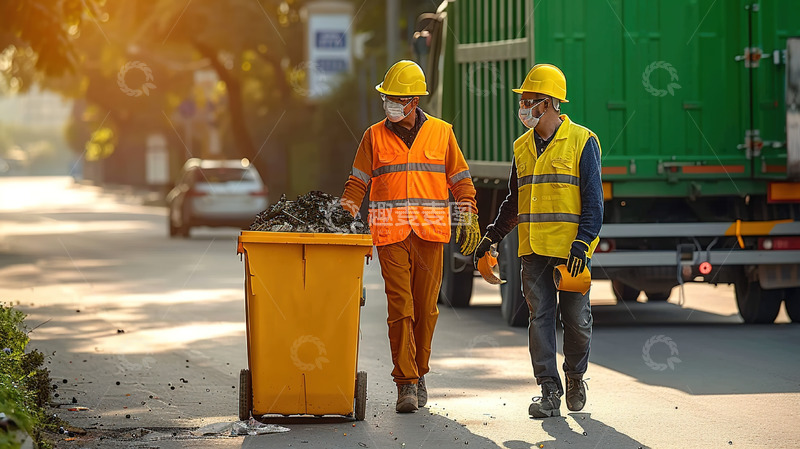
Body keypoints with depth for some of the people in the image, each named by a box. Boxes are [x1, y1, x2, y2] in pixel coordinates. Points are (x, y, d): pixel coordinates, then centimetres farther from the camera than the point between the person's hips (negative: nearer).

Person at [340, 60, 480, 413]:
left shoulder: (441, 133, 7)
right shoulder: (374, 136, 6)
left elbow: (460, 180, 11)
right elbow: (358, 183, 8)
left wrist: (468, 220, 2)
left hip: (430, 232, 1)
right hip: (390, 234, -1)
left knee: (425, 307, 5)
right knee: (400, 306, -9)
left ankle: (418, 373, 19)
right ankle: (406, 382, -10)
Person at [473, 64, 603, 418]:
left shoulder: (582, 141, -3)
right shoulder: (523, 147, 13)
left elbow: (593, 199, -6)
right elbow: (514, 201, 22)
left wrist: (582, 242, -15)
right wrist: (492, 237, 17)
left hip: (571, 250, -4)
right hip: (533, 249, 4)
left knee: (576, 318, 2)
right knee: (539, 317, -1)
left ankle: (575, 376, 24)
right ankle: (549, 391, 1)